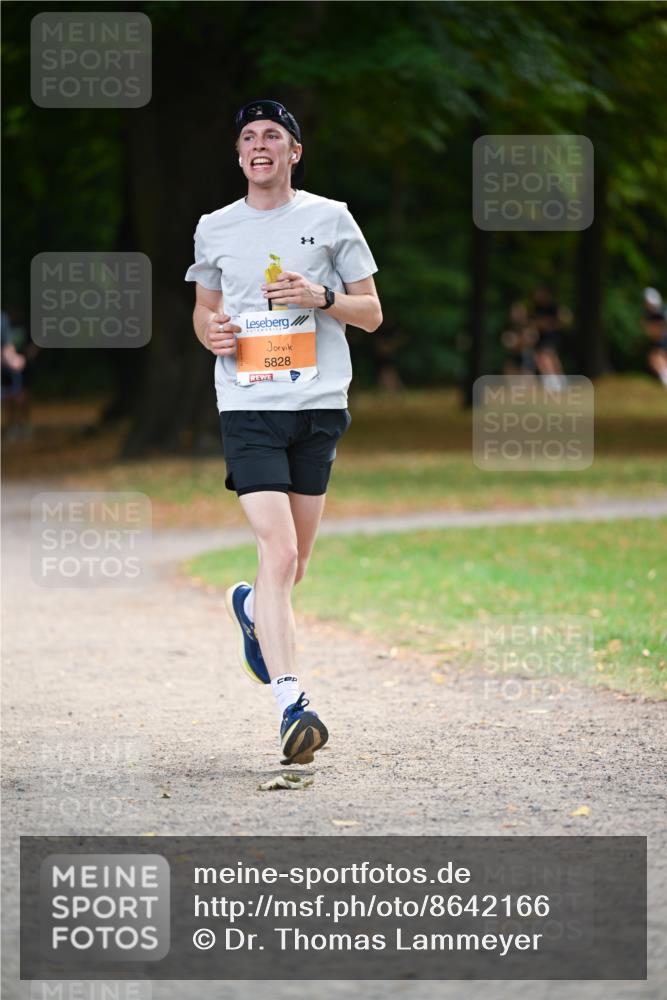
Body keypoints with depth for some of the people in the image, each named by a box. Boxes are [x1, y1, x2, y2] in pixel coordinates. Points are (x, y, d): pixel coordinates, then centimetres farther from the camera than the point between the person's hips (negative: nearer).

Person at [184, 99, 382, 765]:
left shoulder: (330, 218, 5)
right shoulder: (214, 229, 10)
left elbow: (371, 314, 7)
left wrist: (320, 297, -12)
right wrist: (210, 330, 0)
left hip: (318, 404, 1)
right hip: (247, 406, -1)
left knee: (293, 566, 10)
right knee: (279, 553, -16)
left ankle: (251, 607, 46)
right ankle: (291, 706, -19)